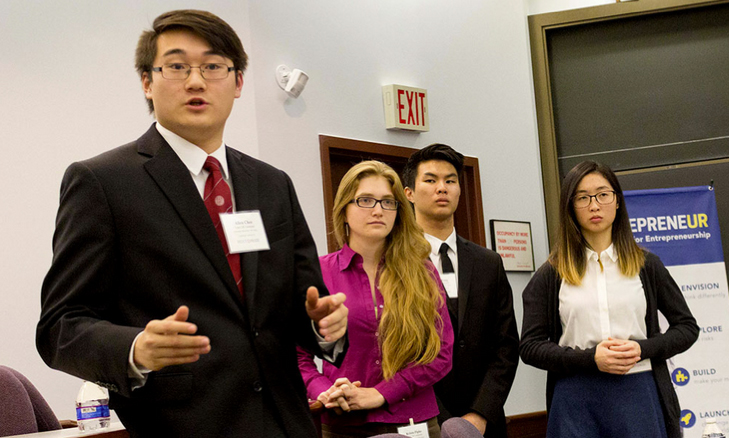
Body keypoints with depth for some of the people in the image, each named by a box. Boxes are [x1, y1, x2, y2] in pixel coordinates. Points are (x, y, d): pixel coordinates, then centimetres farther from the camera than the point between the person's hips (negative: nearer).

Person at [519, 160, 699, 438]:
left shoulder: (646, 265, 9)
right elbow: (530, 346, 1)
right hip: (575, 401, -1)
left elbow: (687, 327, 12)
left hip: (637, 394, 1)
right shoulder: (551, 275, 5)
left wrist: (642, 349, -7)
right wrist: (591, 358, -13)